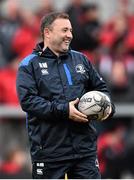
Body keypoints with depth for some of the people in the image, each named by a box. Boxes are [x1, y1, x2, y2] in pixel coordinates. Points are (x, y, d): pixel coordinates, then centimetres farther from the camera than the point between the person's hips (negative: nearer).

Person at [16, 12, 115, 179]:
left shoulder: (81, 59, 15)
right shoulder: (29, 65, 0)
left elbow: (101, 88, 23)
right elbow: (27, 100, -13)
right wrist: (63, 110, -20)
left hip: (85, 146, 4)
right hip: (48, 151, -4)